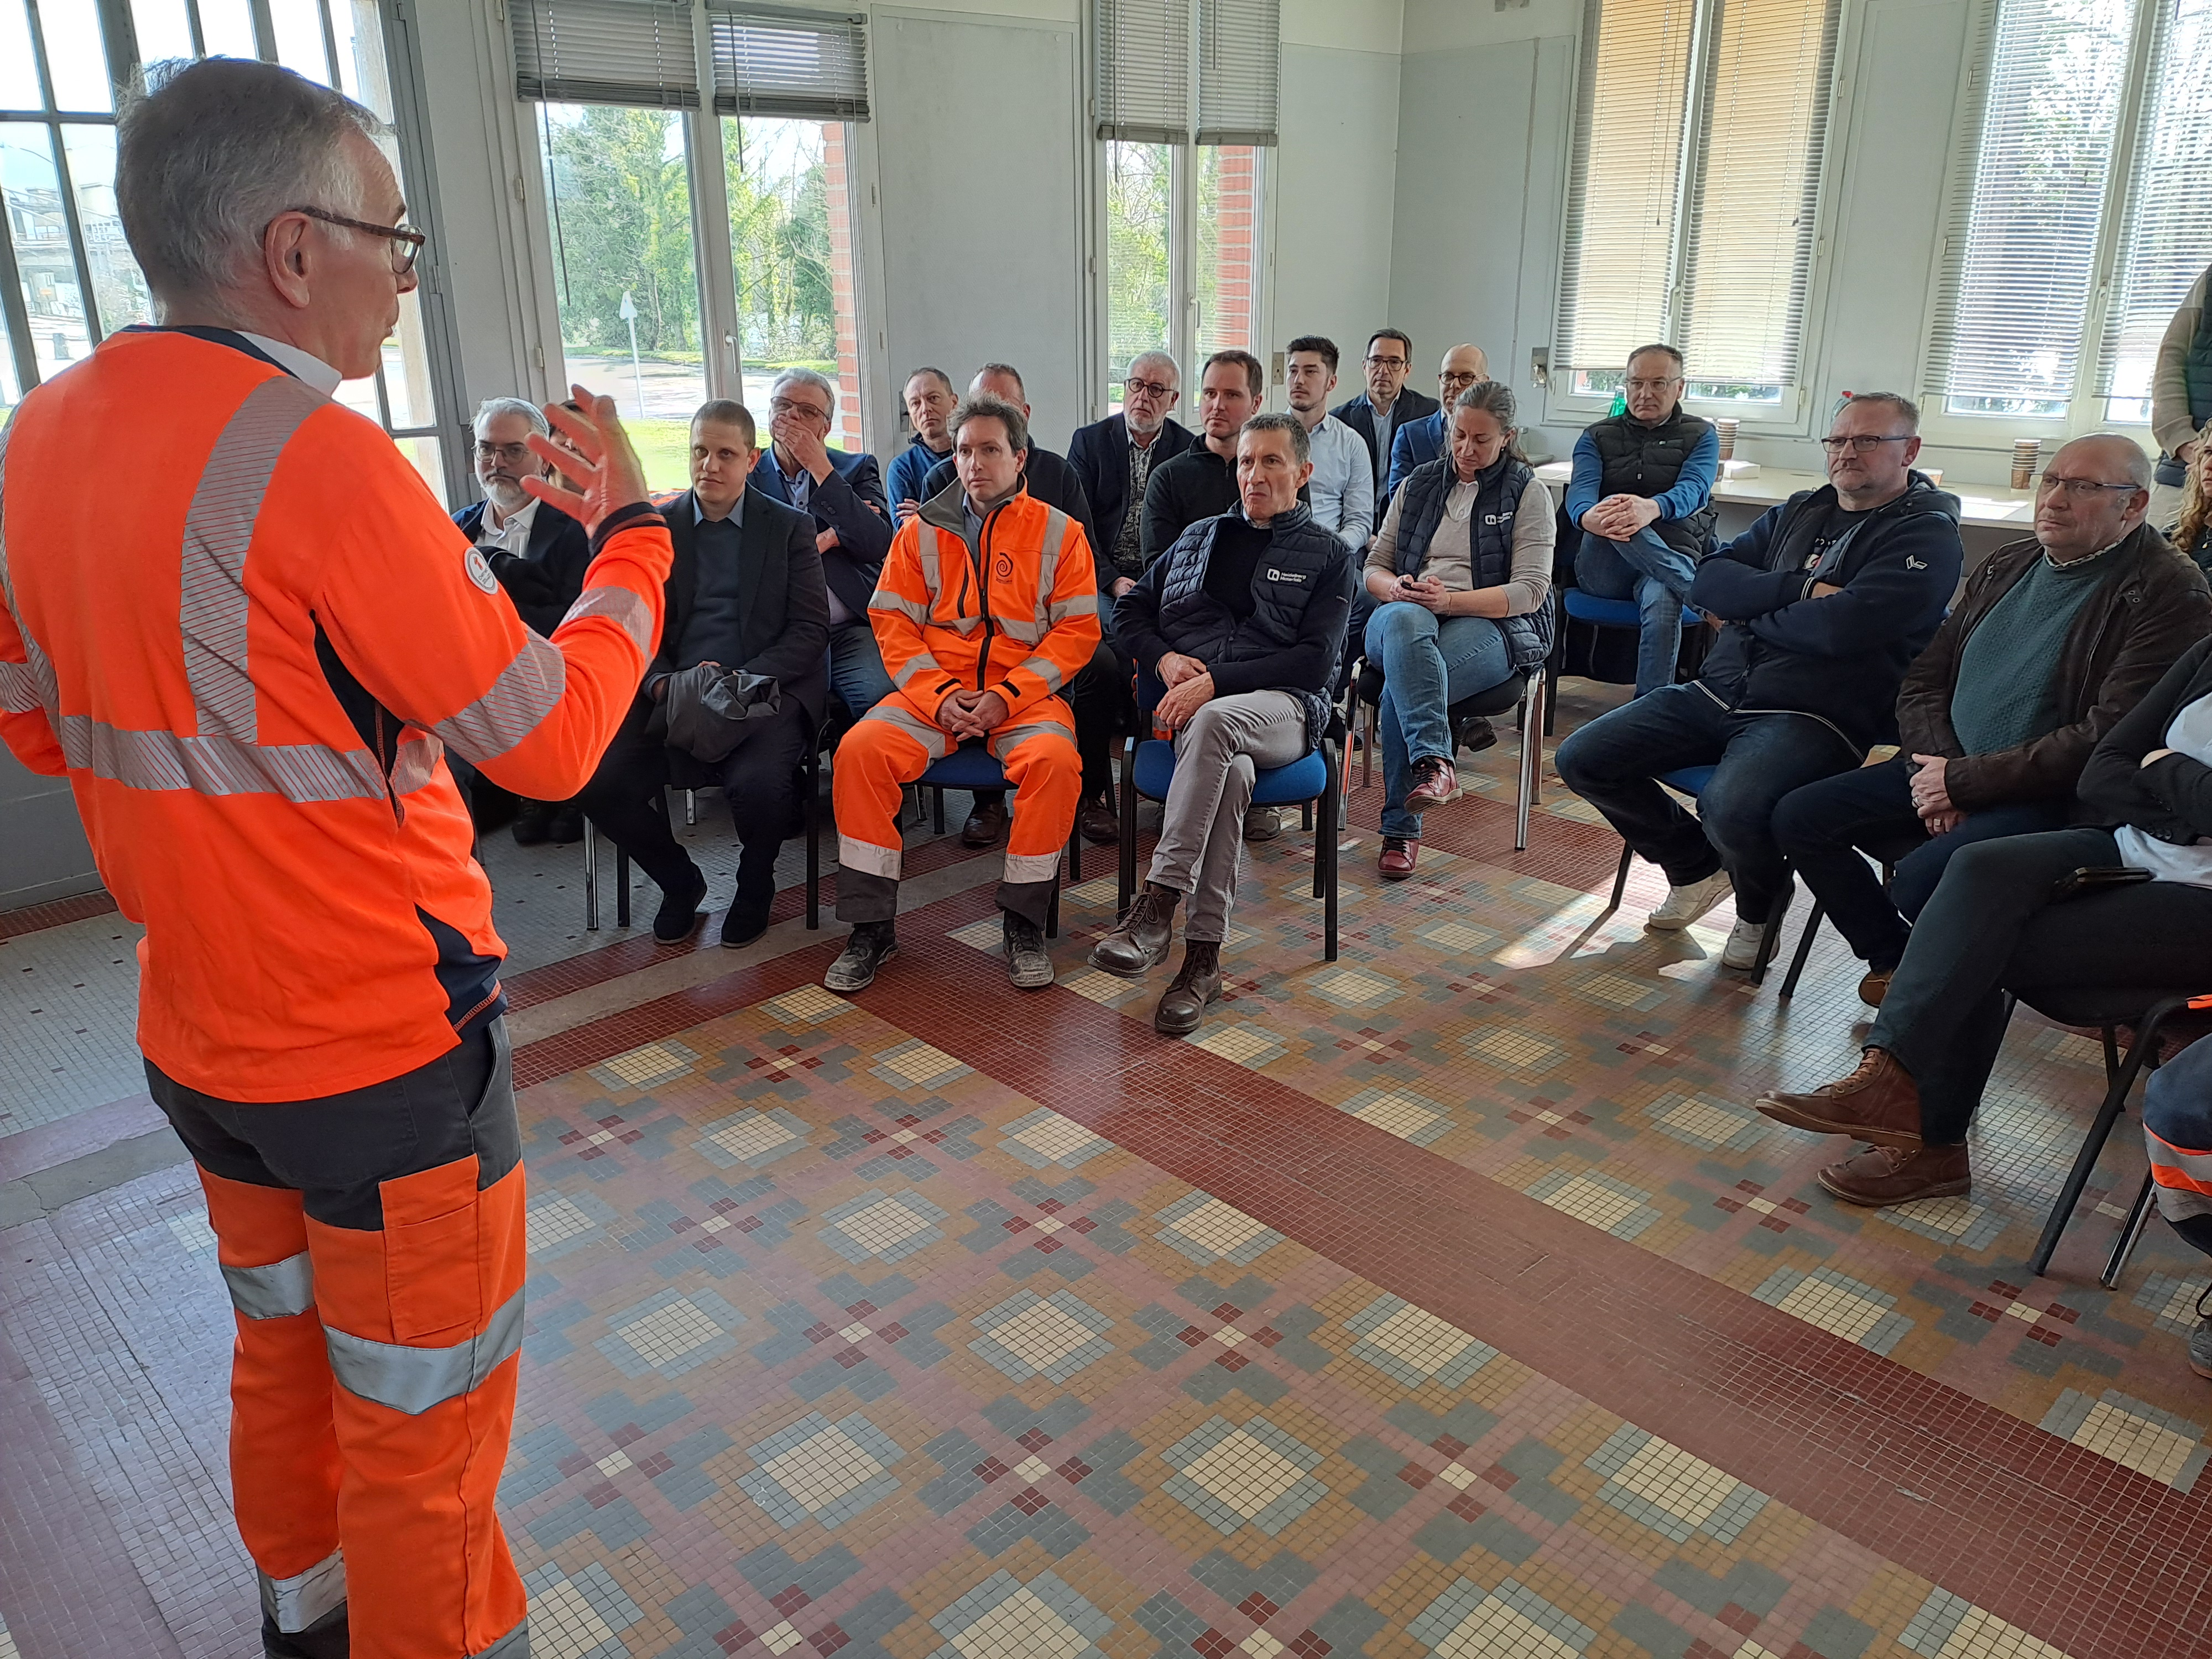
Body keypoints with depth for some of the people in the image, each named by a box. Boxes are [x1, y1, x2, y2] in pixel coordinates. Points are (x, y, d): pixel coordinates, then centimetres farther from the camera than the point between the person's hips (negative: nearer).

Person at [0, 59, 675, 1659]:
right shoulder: (316, 456, -23)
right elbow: (553, 737, -19)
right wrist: (630, 525, -7)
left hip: (196, 1035, 8)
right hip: (386, 1054, -8)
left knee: (283, 1345, 28)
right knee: (422, 1414, 11)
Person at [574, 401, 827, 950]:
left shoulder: (790, 527, 7)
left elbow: (811, 629, 1)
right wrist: (661, 684, -13)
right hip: (669, 695, 3)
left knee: (760, 785, -33)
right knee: (600, 784, -21)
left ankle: (754, 886, 3)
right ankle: (679, 881, 9)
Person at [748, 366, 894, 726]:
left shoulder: (857, 469, 15)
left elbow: (877, 546, -4)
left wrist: (820, 467, -5)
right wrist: (822, 541, -2)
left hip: (850, 630, 0)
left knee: (884, 698, -29)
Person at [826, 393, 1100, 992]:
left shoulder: (1059, 532, 7)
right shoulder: (921, 531, 12)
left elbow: (1077, 631, 0)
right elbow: (893, 623, 7)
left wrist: (1007, 696, -12)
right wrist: (940, 695, -10)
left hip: (1024, 692, -1)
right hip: (934, 691, 2)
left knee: (1054, 760, -33)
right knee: (860, 749, -25)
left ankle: (1023, 921, -14)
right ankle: (872, 927, -14)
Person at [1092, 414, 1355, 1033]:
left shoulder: (1328, 556, 13)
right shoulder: (1199, 536, 26)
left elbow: (1314, 661, -1)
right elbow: (1130, 608, 25)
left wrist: (1216, 682, -12)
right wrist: (1165, 659, 2)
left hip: (1281, 708, -2)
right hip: (1192, 705, 2)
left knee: (1213, 724, -39)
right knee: (1232, 770, -35)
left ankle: (1159, 903, -41)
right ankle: (1204, 956, -35)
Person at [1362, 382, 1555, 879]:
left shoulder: (1528, 493, 7)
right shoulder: (1419, 484, 19)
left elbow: (1530, 591, -4)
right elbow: (1375, 567, 16)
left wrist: (1450, 598, -18)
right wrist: (1395, 588, -10)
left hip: (1491, 626, -3)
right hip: (1410, 618, 3)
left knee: (1399, 686, -35)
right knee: (1404, 619, -39)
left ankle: (1401, 829, -31)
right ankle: (1434, 762, -49)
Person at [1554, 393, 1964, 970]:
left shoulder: (1929, 535, -2)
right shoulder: (1799, 512, 19)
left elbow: (1842, 626, -19)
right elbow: (1707, 582, 6)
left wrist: (1753, 611, -2)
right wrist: (1802, 590, -8)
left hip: (1814, 717, -7)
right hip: (1718, 690, 7)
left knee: (1730, 810, -37)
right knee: (1581, 760, -4)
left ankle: (1760, 908, 2)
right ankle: (1697, 868, 19)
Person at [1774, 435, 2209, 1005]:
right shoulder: (2008, 565, 13)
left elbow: (2106, 739, -19)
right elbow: (1923, 681, 12)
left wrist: (1963, 782, -18)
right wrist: (1937, 765, -8)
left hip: (2046, 798, -8)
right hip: (1943, 771, 8)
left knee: (1921, 878, -32)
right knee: (1798, 818, -4)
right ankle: (1894, 964, 9)